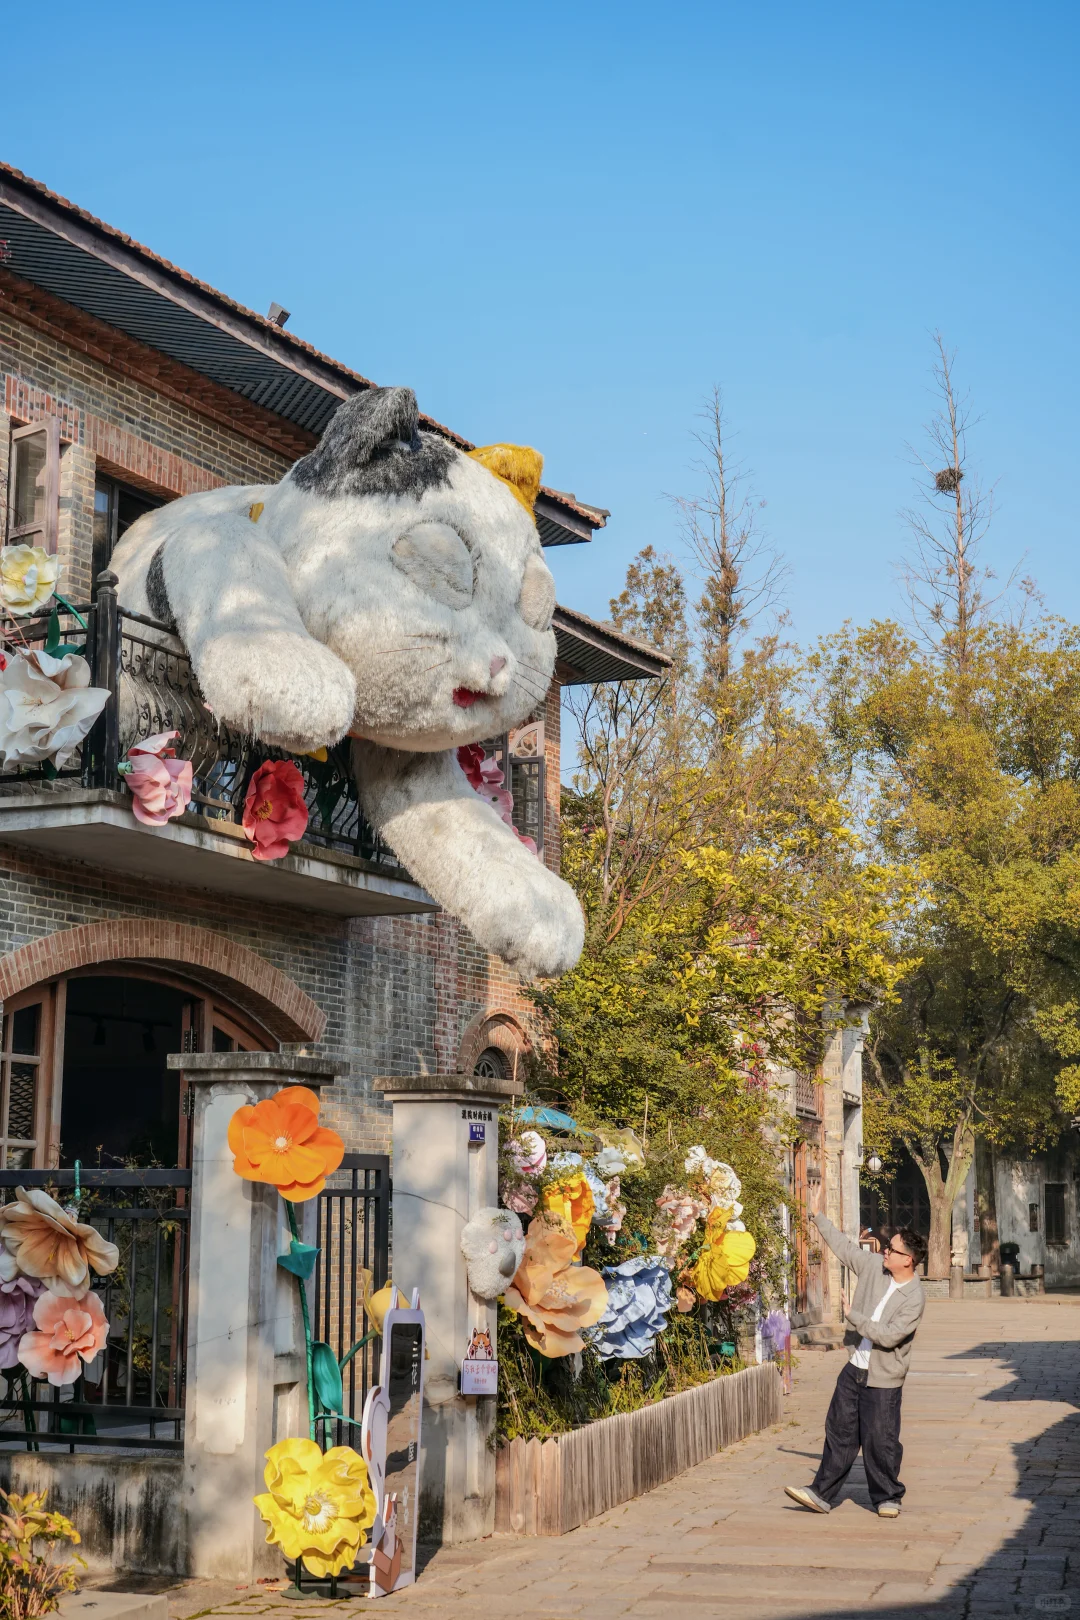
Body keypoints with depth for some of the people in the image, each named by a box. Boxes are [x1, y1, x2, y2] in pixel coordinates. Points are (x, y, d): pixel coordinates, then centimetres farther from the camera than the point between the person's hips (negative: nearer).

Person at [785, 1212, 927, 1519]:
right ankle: (823, 1493, 15)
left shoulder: (914, 1298, -20)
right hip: (854, 1369, 6)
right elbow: (843, 1246, 12)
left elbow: (889, 1336, -25)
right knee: (840, 1432, 9)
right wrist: (816, 1218, 15)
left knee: (880, 1441, 0)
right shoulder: (874, 1266, -1)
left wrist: (854, 1316, -19)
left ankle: (888, 1498, 19)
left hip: (883, 1380, -6)